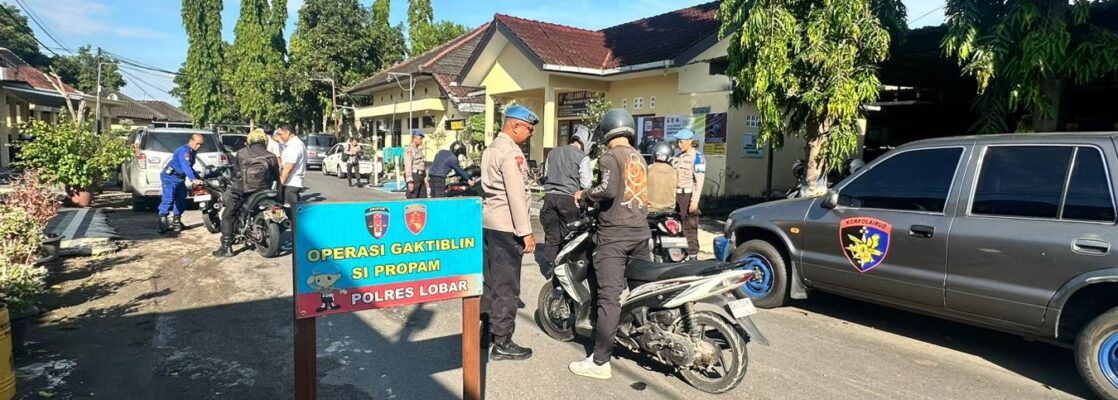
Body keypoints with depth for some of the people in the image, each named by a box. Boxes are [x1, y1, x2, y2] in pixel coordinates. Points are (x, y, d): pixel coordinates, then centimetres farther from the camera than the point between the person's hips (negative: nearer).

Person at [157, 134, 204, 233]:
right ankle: (162, 223, -18)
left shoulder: (193, 152, 12)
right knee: (168, 199, -17)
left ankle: (176, 221, 22)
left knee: (181, 200, 12)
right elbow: (185, 166, -31)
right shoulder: (184, 150, -19)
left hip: (180, 178, 10)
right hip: (170, 177, -10)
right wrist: (193, 179, -40)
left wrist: (198, 178, 16)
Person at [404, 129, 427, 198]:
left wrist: (425, 179, 19)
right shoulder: (409, 150, -9)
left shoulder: (419, 150, 21)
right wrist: (410, 181, -23)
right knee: (412, 199, -7)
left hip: (420, 177, 9)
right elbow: (408, 166, -17)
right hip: (413, 176, -9)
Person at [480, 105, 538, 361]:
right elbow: (516, 195, -21)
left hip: (487, 222, 10)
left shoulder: (491, 148, 15)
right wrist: (526, 232, -20)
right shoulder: (511, 152, -16)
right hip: (506, 226, -10)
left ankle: (486, 330, 27)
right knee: (506, 286, -3)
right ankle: (502, 344, 3)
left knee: (491, 281, 17)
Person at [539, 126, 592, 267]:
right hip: (569, 198, -5)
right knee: (567, 234, 5)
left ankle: (550, 265, 17)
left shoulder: (552, 153, 13)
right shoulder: (583, 157, -5)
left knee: (551, 234, 11)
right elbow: (585, 184, -8)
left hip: (549, 196, 5)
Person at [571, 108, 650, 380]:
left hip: (614, 235, -7)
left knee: (609, 297, -9)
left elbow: (608, 189, -22)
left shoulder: (610, 157, -7)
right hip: (641, 232, 8)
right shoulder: (640, 158, 16)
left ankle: (600, 362, -7)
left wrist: (584, 195, -7)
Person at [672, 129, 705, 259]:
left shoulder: (697, 156, -6)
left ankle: (693, 255, -4)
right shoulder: (678, 157, 18)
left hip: (689, 195, -8)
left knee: (690, 227, -8)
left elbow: (700, 180, -13)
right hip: (677, 195, 8)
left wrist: (695, 200, -20)